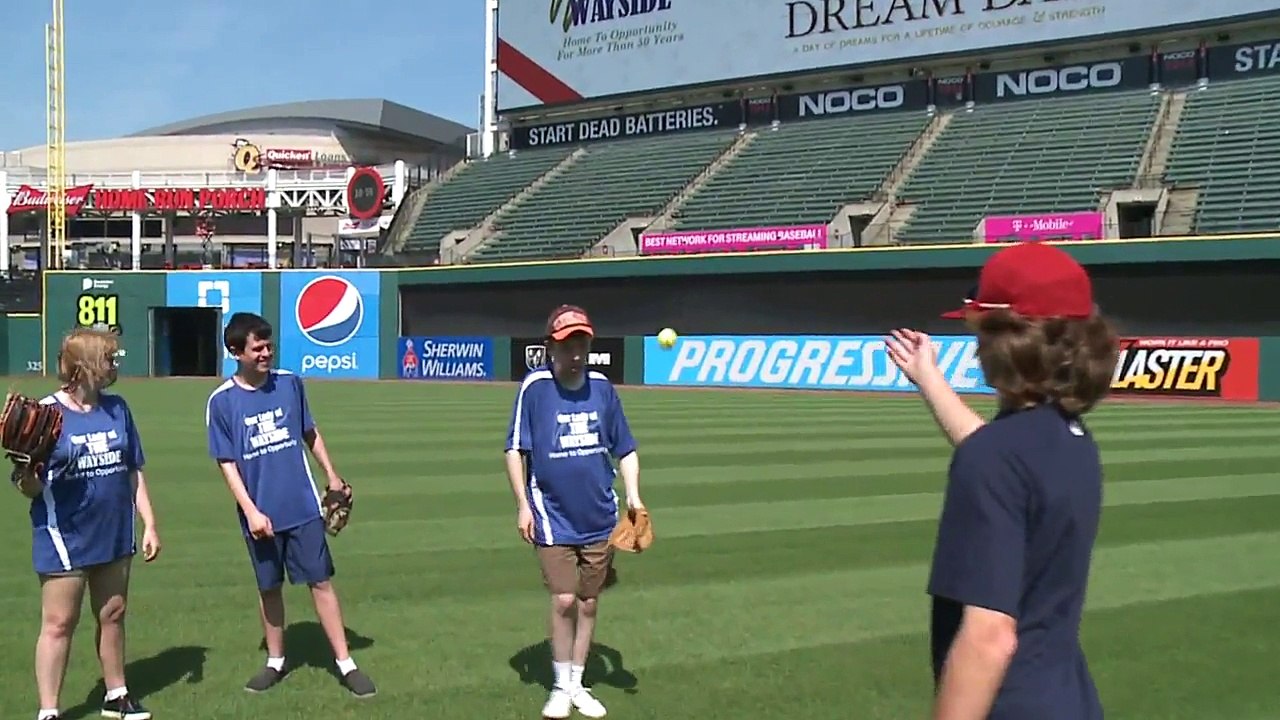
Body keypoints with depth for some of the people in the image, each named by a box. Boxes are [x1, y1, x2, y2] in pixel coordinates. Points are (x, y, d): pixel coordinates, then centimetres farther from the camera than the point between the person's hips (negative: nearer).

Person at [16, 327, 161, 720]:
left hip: (115, 534, 5)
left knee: (113, 615, 17)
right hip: (65, 539, -5)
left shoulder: (117, 408, 3)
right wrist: (26, 477, -33)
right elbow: (31, 487, -10)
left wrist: (149, 523, 7)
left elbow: (133, 471, 9)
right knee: (59, 624, 4)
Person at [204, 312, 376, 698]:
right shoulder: (222, 401, -7)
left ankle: (346, 664, 9)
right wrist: (250, 511, -12)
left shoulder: (290, 383, -1)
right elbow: (226, 462, -5)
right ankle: (275, 662, 31)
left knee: (321, 581, 2)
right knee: (269, 587, 13)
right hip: (261, 514, -1)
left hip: (303, 507, 1)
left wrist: (332, 475, 13)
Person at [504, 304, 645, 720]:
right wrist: (522, 505, -8)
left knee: (589, 603, 11)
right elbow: (515, 450, -3)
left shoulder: (602, 387, 0)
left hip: (600, 518, 3)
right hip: (553, 518, -3)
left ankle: (577, 685, 28)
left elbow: (625, 449, 8)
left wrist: (633, 495, -3)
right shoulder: (534, 388, -9)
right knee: (564, 601, -6)